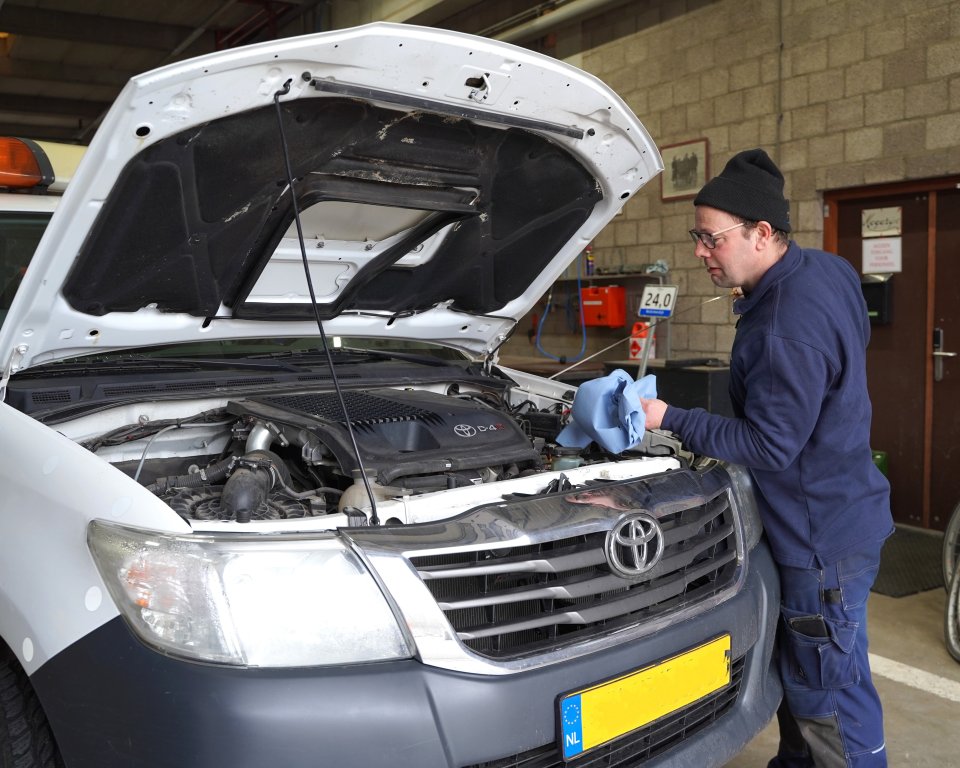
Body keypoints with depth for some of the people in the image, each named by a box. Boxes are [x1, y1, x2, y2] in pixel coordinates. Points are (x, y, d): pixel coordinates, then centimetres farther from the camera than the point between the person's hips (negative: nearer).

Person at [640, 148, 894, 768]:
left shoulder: (785, 331, -29)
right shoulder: (827, 270, 3)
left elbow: (770, 445, -25)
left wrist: (671, 420, -20)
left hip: (824, 538, -10)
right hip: (838, 509, 10)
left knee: (831, 696, 6)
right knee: (799, 671, 25)